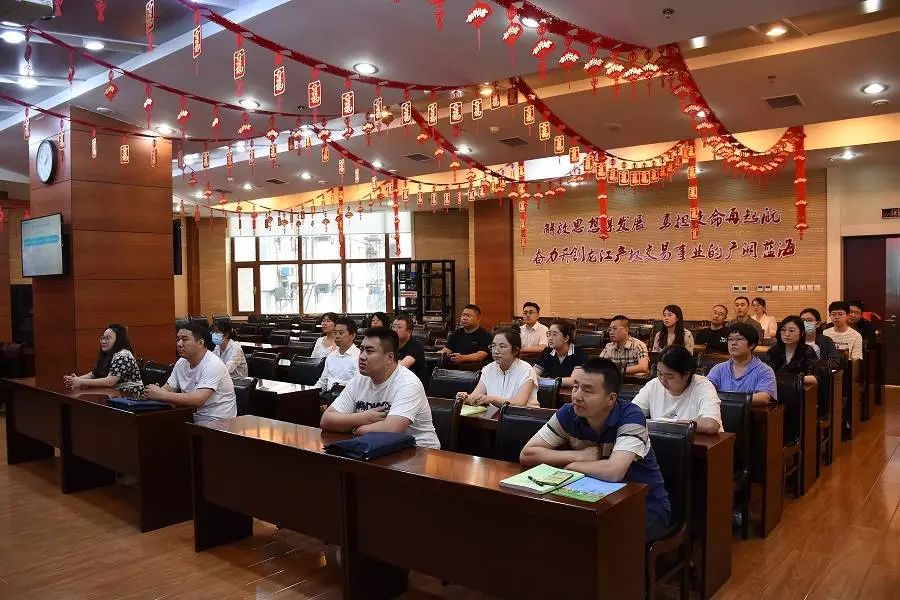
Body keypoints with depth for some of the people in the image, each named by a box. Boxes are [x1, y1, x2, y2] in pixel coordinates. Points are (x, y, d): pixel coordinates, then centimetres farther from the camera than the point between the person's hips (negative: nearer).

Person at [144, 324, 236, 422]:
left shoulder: (212, 364, -18)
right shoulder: (181, 363, 7)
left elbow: (198, 400, -29)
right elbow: (168, 389, 6)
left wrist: (162, 395, -28)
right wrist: (156, 391, -16)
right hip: (194, 420, 7)